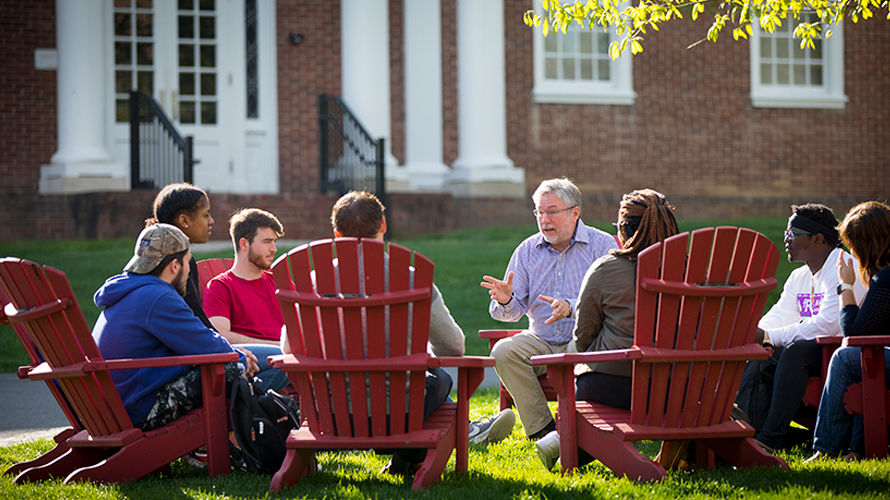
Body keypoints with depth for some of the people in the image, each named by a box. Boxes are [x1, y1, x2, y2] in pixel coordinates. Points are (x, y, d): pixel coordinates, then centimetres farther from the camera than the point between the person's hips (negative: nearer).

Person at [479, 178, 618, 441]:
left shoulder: (602, 245, -2)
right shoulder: (527, 250, 9)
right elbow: (513, 312, 6)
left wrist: (571, 307, -32)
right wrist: (506, 301, -20)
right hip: (541, 341, 4)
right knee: (504, 351, -24)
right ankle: (542, 429, -20)